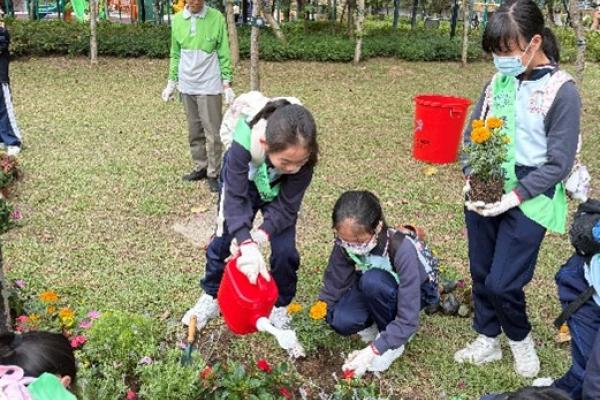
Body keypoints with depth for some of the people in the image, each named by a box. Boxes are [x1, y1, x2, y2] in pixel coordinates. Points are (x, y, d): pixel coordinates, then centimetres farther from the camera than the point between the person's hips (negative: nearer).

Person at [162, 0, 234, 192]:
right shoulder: (177, 19, 4)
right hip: (187, 86, 4)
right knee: (195, 132, 12)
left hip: (209, 86, -4)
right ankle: (200, 167, 24)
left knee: (212, 133, -2)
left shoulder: (217, 18, -7)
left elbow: (224, 54, -4)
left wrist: (227, 84, -7)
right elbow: (175, 54, 12)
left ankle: (213, 174, 7)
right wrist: (171, 82, 9)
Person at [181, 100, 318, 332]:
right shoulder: (244, 144, -44)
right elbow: (235, 198, -42)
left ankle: (279, 306, 17)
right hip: (241, 183, -1)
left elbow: (286, 207, -29)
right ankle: (211, 297, 28)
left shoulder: (302, 158, -38)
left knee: (285, 251, -8)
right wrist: (247, 245, -56)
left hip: (278, 195, 1)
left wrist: (259, 237, -44)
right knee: (222, 241, 3)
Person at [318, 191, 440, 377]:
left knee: (372, 281, -36)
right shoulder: (345, 242, -26)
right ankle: (377, 320, 5)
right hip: (373, 290, 3)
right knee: (341, 322, -26)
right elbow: (334, 282, -10)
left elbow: (408, 320, -35)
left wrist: (372, 351, -39)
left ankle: (395, 341, -11)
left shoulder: (401, 249, -38)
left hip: (415, 292, -3)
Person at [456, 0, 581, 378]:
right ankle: (488, 340, 35)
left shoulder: (562, 91, -13)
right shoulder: (499, 81, 2)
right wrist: (470, 176, -6)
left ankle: (521, 337, 29)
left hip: (528, 202, -5)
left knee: (502, 283, -2)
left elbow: (559, 164, -13)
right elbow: (472, 132, 10)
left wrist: (513, 197, -19)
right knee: (481, 274, 14)